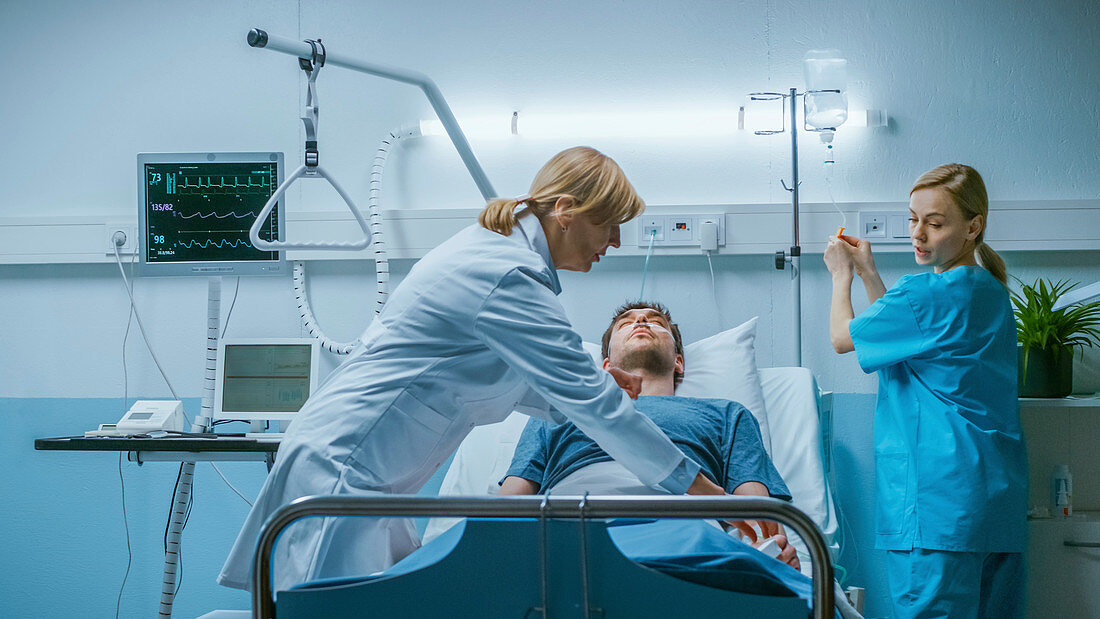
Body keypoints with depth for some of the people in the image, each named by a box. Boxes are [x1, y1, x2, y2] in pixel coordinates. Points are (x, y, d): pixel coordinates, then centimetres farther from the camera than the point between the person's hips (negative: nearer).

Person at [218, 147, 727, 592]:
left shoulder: (491, 247, 14)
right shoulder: (509, 277, -18)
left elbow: (504, 380, 27)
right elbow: (588, 400, -17)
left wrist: (595, 390, 22)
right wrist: (702, 490, -11)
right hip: (340, 464, -11)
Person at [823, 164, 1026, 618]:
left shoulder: (927, 293, -14)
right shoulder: (990, 291, 14)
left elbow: (842, 337, -1)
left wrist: (841, 275, 15)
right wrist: (869, 273, 24)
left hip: (939, 493, -9)